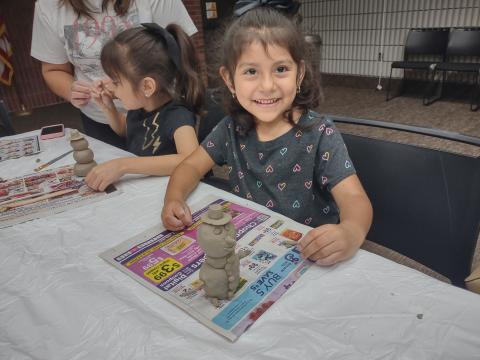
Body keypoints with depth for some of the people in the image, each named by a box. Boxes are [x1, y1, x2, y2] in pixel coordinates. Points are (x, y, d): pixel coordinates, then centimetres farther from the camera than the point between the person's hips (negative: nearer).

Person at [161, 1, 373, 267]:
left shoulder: (320, 135, -16)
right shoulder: (232, 128, -4)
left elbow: (355, 199, -22)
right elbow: (191, 166, 2)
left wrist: (351, 232, -46)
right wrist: (174, 200, -19)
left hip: (310, 255, -1)